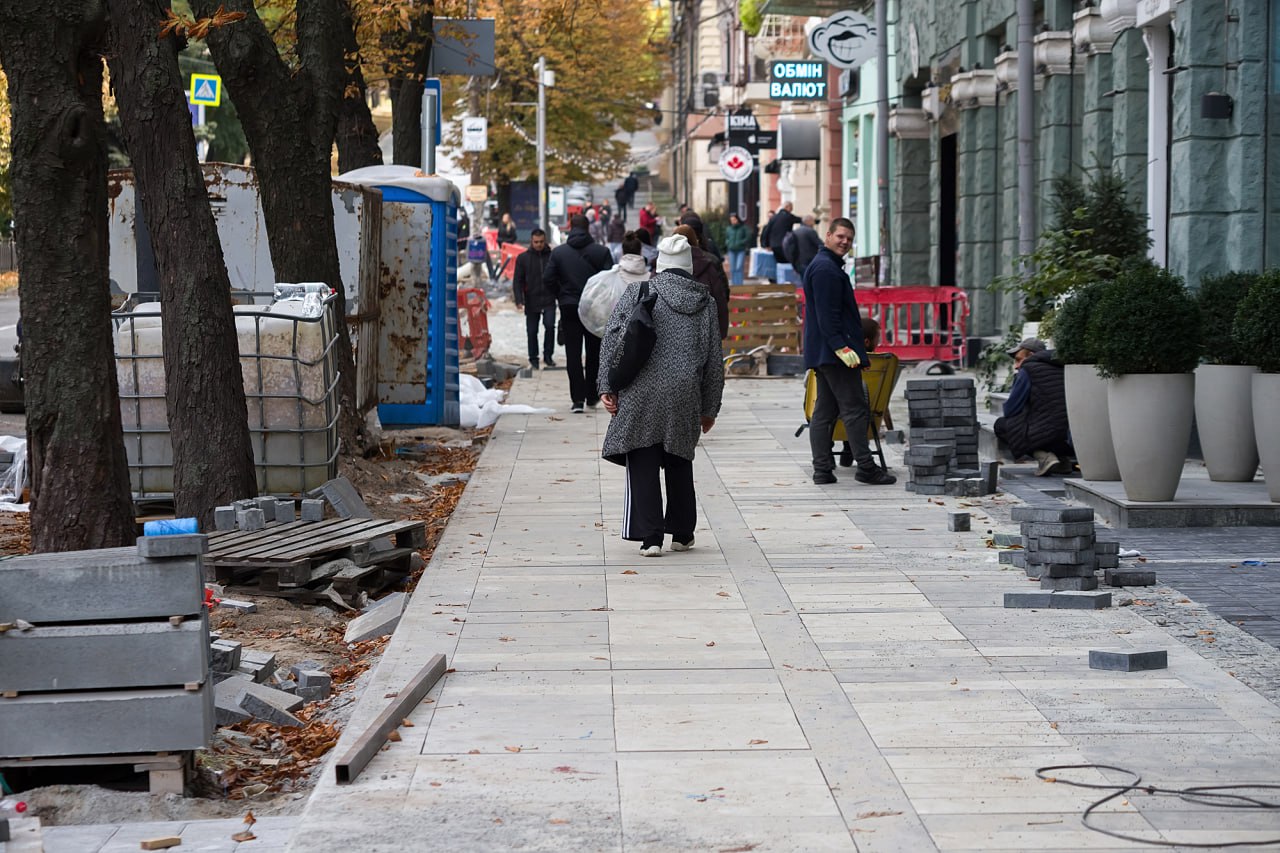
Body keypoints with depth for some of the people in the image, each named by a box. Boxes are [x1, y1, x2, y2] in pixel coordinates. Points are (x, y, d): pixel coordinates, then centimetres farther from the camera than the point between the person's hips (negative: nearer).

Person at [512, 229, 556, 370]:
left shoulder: (552, 256, 3)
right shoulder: (523, 258, 2)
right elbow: (517, 280, 2)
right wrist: (519, 299, -9)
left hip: (548, 300, -1)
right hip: (531, 301, 1)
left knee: (550, 325, -16)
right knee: (532, 331, 6)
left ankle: (547, 356, -1)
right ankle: (533, 359, 19)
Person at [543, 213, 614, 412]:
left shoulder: (558, 252, -3)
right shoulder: (601, 251, -5)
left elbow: (548, 279, -6)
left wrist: (561, 296, 8)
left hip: (569, 308, 0)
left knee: (573, 354, 2)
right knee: (594, 353, 13)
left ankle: (578, 398, -6)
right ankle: (592, 396, 18)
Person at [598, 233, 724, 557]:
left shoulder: (637, 294, 0)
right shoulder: (705, 303, 8)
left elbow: (612, 340, -3)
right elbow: (714, 362, 11)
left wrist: (608, 386, 2)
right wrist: (709, 408, 18)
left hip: (641, 396, -3)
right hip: (684, 398, 3)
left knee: (643, 466, 1)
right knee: (680, 464, 18)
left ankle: (650, 536, -5)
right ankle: (682, 533, 25)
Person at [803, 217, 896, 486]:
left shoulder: (826, 266, 21)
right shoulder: (826, 269, -14)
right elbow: (827, 314, -21)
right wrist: (841, 346, -25)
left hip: (823, 353, 11)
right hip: (833, 351, -11)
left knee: (824, 411, 8)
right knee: (855, 409, -8)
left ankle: (822, 470, 9)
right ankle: (866, 468, -6)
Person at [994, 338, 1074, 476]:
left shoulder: (1027, 370, -1)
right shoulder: (1061, 368, 19)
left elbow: (1009, 411, 2)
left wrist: (1016, 377, 18)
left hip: (1046, 436, -7)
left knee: (1000, 424, 15)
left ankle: (1043, 456, -5)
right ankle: (1063, 459, 13)